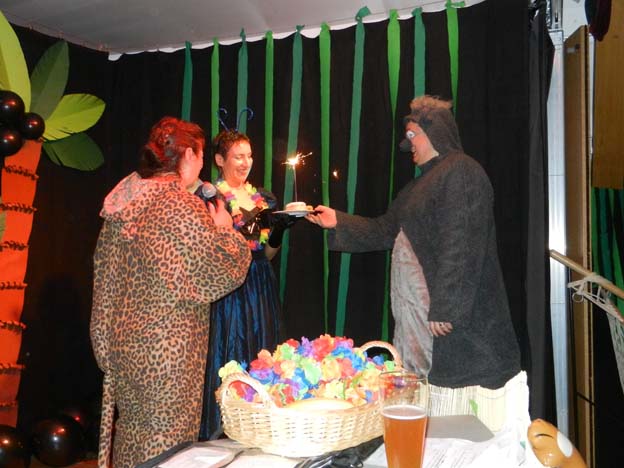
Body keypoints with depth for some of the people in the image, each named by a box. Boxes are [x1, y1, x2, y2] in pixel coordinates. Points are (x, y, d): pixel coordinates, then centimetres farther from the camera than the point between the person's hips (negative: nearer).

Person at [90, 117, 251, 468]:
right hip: (167, 343, -8)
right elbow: (221, 273, -15)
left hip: (124, 338, 8)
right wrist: (225, 229, 1)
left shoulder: (125, 199, 6)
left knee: (132, 432, 20)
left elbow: (106, 272, 13)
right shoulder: (182, 205, -18)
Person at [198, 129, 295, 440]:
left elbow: (267, 254, 13)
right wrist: (249, 224, -22)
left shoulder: (262, 198, 13)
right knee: (228, 359, -3)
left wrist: (279, 228, -5)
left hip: (260, 289, 5)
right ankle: (220, 432, 11)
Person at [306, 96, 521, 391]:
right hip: (414, 306, 10)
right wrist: (338, 222, 16)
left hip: (446, 311, -10)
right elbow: (385, 230, 22)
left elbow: (460, 247, -20)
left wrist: (444, 308, -23)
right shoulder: (424, 181, 21)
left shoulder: (460, 172, -11)